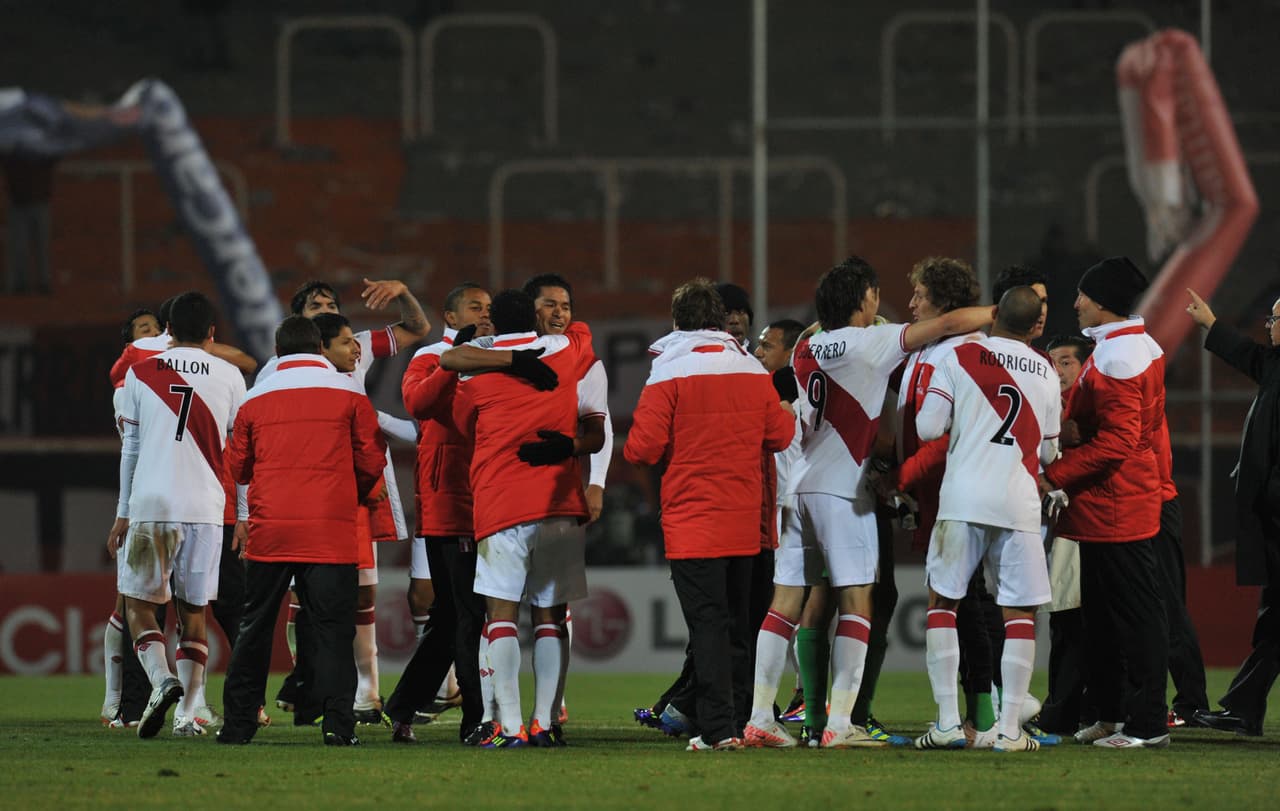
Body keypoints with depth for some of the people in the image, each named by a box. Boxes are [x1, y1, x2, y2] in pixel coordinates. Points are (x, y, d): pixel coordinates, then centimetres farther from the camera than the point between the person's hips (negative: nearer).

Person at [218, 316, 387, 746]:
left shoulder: (255, 399, 6)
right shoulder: (348, 393, 2)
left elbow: (239, 467, 13)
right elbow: (371, 461, 4)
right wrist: (356, 495, 24)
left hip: (269, 529, 2)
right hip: (330, 532, -2)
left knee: (255, 627, 11)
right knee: (332, 627, 0)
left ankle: (238, 722, 12)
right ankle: (337, 722, -10)